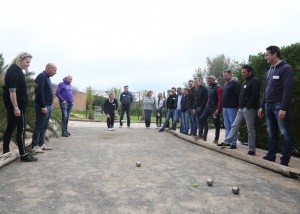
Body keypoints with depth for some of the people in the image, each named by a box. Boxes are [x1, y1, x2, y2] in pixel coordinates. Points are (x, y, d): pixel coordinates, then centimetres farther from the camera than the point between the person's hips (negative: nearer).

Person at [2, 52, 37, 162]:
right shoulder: (15, 71, -15)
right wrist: (16, 107, -23)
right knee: (21, 129, -5)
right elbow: (12, 91, -22)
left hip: (12, 105, 10)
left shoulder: (15, 70, 16)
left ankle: (6, 152, 23)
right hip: (16, 106, -10)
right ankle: (23, 155, 2)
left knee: (10, 128, 14)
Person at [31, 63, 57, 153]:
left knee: (45, 126, 12)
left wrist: (49, 106, 16)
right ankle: (35, 146, 2)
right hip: (43, 106, -10)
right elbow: (39, 92, -20)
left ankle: (41, 144, 20)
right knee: (39, 126, -4)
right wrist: (43, 106, -22)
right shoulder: (41, 76, -12)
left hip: (48, 106, 10)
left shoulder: (47, 77, 18)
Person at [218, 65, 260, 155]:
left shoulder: (255, 81, -8)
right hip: (241, 108, 9)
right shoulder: (245, 81, 19)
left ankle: (251, 150, 5)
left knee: (250, 129, -2)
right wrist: (240, 105, 11)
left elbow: (255, 96, -18)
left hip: (249, 108, -9)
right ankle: (227, 142, 12)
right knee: (235, 126, 8)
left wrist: (248, 106, -19)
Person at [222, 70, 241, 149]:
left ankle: (233, 143, 1)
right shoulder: (225, 84, 18)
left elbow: (238, 95, -15)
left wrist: (237, 106, -19)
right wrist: (223, 105, 16)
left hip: (232, 107, -9)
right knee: (227, 125, 11)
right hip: (225, 107, 9)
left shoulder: (235, 83, -8)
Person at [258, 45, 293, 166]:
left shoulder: (285, 68, -6)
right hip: (269, 106, 8)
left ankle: (284, 160, 2)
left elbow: (287, 89, -14)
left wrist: (283, 108, -20)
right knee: (271, 133, 10)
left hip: (279, 106, -7)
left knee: (284, 133, -2)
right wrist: (262, 106, 14)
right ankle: (271, 156, 16)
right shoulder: (269, 71, 18)